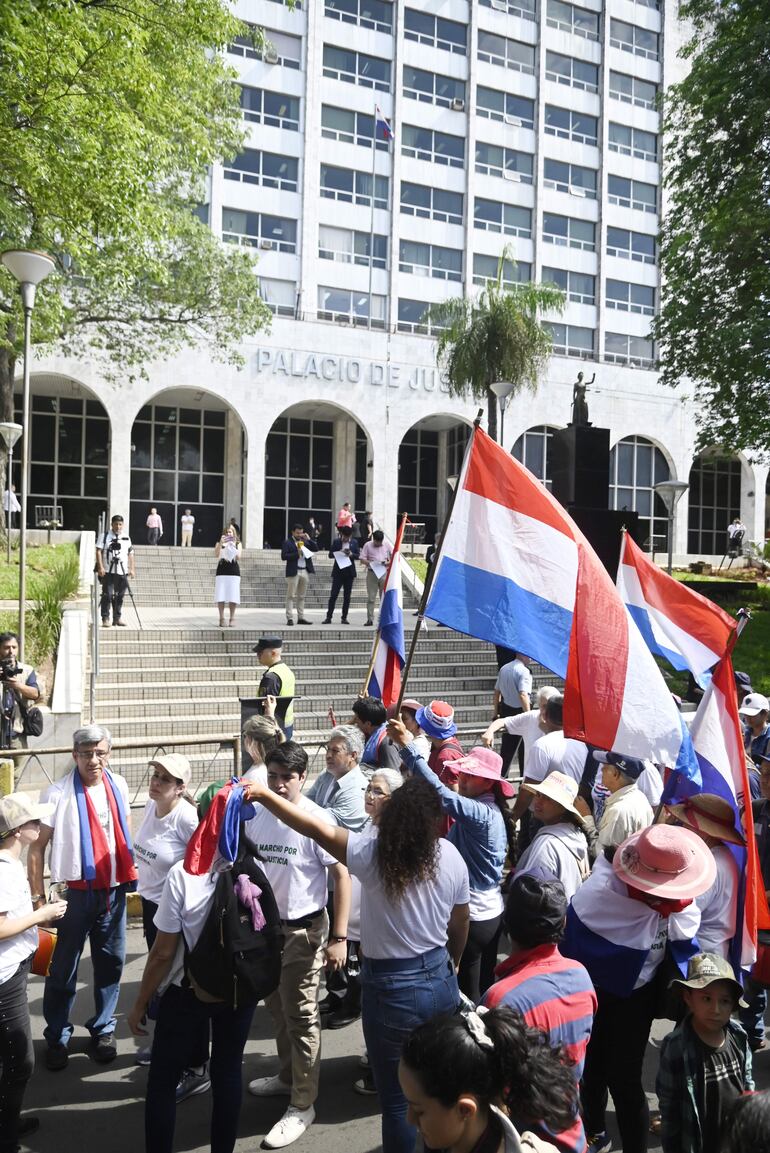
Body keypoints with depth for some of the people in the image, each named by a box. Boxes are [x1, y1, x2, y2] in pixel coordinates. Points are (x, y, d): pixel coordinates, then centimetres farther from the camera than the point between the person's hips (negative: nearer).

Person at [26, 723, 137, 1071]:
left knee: (111, 963, 14)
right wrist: (38, 896, -13)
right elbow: (37, 847, -11)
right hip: (75, 893, -4)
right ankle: (57, 1037, 24)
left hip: (114, 890, 4)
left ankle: (103, 1029, 30)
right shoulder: (58, 793, -13)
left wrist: (131, 872, 12)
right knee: (63, 969, 7)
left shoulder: (118, 785, 1)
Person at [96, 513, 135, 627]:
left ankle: (118, 617, 15)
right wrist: (100, 567, -12)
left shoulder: (126, 538, 15)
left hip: (122, 572, 4)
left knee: (119, 595, 7)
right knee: (107, 595, -7)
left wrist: (132, 569, 7)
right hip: (108, 571, -4)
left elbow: (130, 554, 16)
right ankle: (105, 618, -4)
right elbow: (98, 551, -3)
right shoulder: (104, 536, 3)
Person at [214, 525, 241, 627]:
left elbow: (239, 557, -2)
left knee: (232, 596, -2)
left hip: (234, 572, 0)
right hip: (221, 571, 0)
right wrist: (221, 543, -17)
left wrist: (232, 546, -14)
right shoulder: (219, 543, 9)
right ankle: (221, 618, 1)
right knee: (220, 596, -4)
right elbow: (216, 555, -7)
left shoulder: (237, 543, 10)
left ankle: (232, 618, 5)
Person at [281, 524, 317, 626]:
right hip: (293, 572, -6)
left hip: (305, 571, 6)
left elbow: (315, 548, 10)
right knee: (291, 596, -4)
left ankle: (301, 617, 14)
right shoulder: (287, 542, -1)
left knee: (301, 596, 10)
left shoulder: (304, 541, 16)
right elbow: (283, 556, -10)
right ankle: (290, 618, -5)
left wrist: (308, 539, -1)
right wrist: (297, 554, -16)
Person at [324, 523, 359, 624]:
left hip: (349, 572, 2)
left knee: (347, 596, 5)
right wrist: (340, 552, -15)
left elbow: (357, 556, 6)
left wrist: (351, 554, -14)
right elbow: (330, 554, 1)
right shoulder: (336, 541, 2)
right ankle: (328, 617, -1)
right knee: (333, 595, -4)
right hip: (338, 571, -2)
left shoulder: (354, 543, 6)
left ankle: (344, 617, 12)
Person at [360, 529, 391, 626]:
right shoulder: (368, 545, 4)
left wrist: (387, 563, -10)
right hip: (372, 573, -1)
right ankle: (370, 619, 2)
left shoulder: (387, 546, 8)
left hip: (384, 573, 1)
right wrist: (371, 563, -17)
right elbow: (362, 560, 1)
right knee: (371, 598, -1)